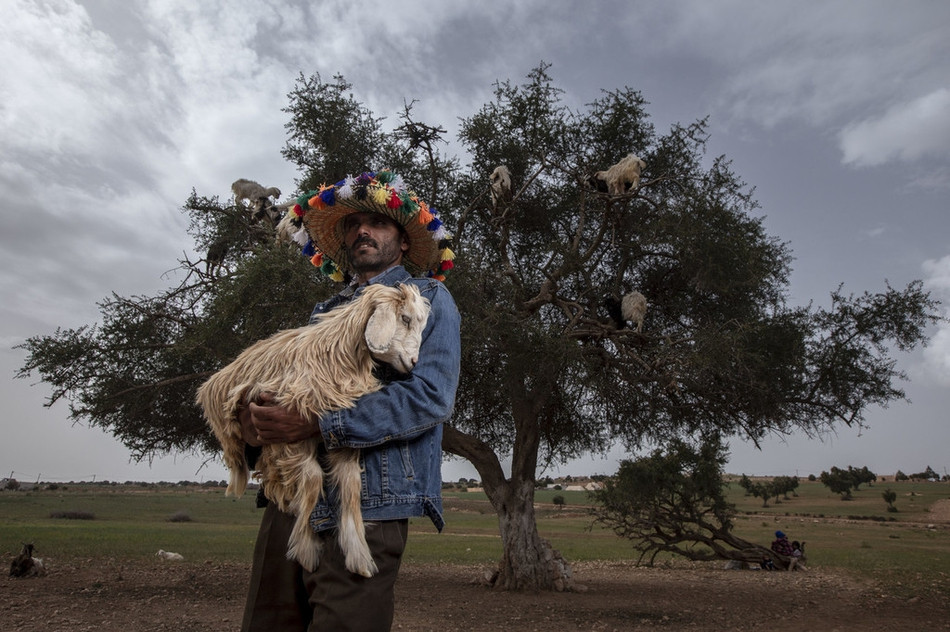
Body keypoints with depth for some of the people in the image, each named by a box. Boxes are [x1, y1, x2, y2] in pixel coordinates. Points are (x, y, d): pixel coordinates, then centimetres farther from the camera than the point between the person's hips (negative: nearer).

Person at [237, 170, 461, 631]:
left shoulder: (427, 298, 2)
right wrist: (253, 416, -7)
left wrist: (317, 425, -17)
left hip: (365, 502, -5)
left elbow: (429, 396, -12)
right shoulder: (326, 311, 21)